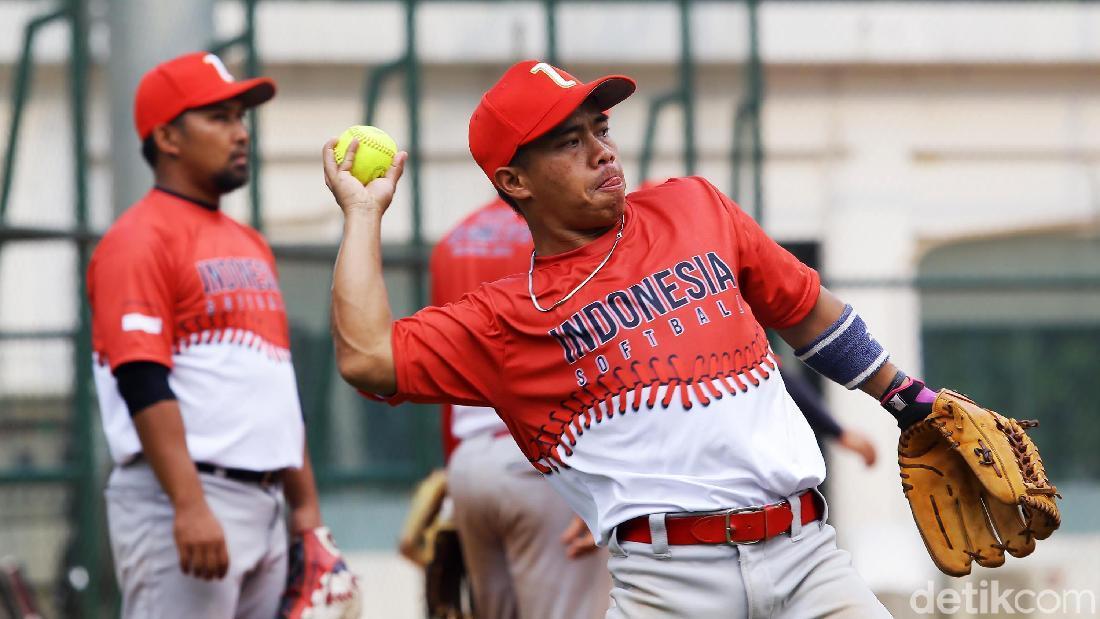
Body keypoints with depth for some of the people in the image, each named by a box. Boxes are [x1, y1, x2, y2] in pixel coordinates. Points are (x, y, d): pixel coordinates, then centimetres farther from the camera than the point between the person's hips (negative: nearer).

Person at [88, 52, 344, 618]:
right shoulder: (140, 241, -8)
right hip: (181, 495, -9)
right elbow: (142, 381, -18)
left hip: (264, 506, 9)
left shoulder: (250, 245, 21)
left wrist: (305, 501, 20)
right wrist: (189, 506, -26)